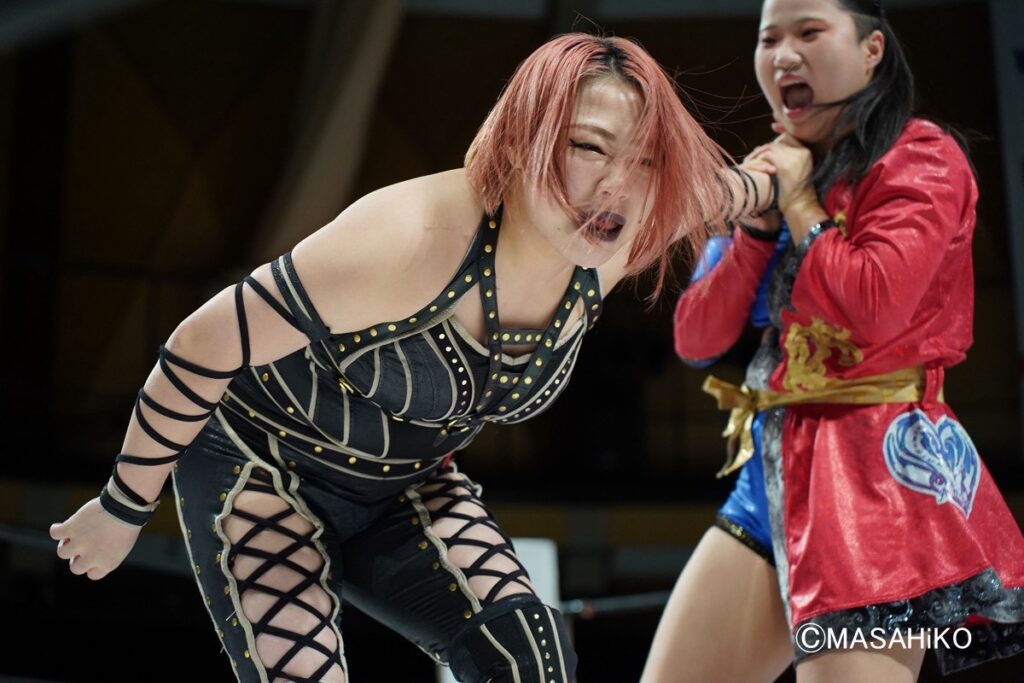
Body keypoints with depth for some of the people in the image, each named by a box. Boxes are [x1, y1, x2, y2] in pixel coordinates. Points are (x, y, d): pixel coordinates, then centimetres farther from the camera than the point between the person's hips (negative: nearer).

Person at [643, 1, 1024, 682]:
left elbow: (874, 306, -19)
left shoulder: (921, 157, -1)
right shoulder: (779, 173, 18)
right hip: (775, 463, 7)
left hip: (873, 457, -7)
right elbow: (696, 338, 11)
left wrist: (799, 204, -4)